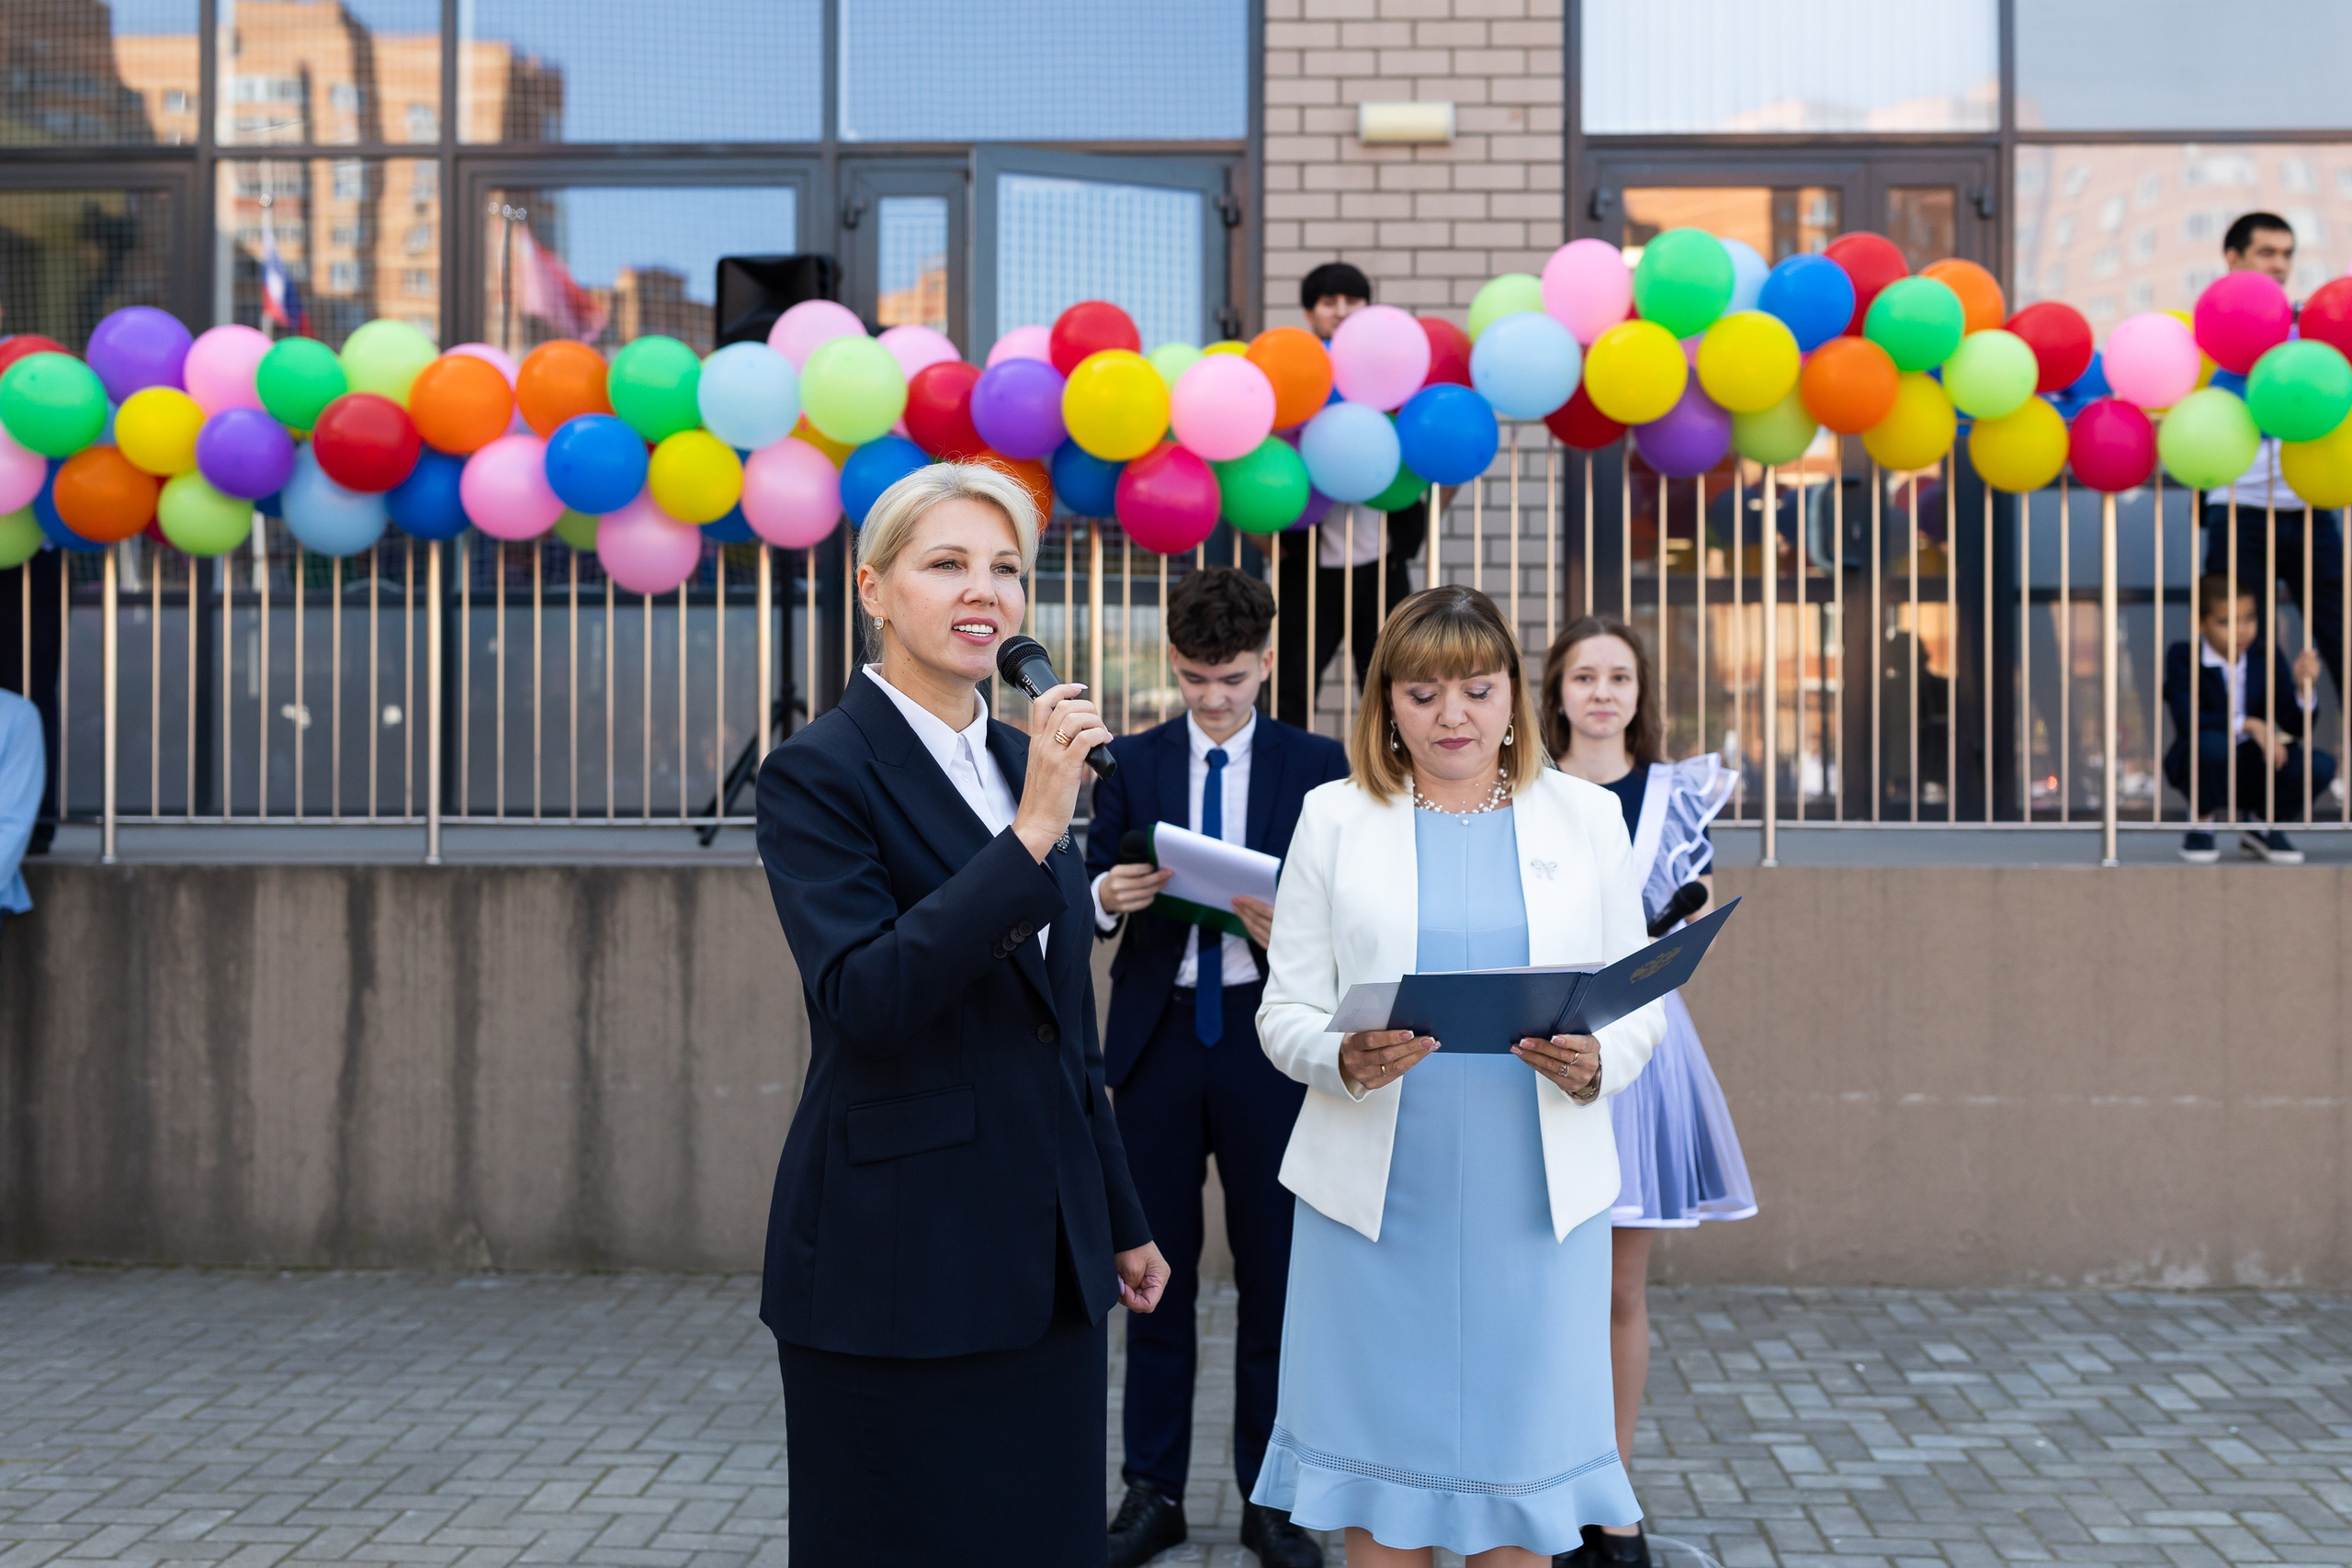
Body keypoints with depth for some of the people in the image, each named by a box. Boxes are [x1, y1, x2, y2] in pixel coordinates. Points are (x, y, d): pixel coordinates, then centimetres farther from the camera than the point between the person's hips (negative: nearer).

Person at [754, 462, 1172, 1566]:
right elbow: (861, 998, -24)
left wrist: (1121, 1220, 20)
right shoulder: (815, 773, -10)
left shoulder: (1023, 760, 11)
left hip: (1046, 1259, 7)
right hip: (900, 1267, -6)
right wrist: (1031, 834, -28)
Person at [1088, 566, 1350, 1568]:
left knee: (1274, 1271, 4)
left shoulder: (1317, 766, 4)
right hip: (1157, 1036, 1)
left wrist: (1293, 931, -20)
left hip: (1267, 1038, -1)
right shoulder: (1132, 762, 8)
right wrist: (1108, 895, -16)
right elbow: (1093, 887, 7)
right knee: (1157, 1268, 6)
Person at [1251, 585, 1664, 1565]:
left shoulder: (1586, 817, 9)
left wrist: (1594, 1063, -14)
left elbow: (1640, 1003, 8)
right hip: (1377, 1196, 0)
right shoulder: (1334, 817, 6)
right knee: (1379, 1479, 5)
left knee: (1516, 1488, 6)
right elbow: (1284, 1011, 4)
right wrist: (1346, 1059, -18)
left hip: (1533, 1203, 1)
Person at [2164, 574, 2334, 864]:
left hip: (2253, 772, 4)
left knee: (2321, 767, -22)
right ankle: (2201, 824, -7)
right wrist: (2247, 724, -33)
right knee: (2212, 742, -38)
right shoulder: (2182, 657, -13)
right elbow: (2187, 721, -26)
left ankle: (2259, 822, 9)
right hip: (2201, 767, -4)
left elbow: (2296, 726, -5)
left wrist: (2304, 686, -24)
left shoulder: (2268, 658, -1)